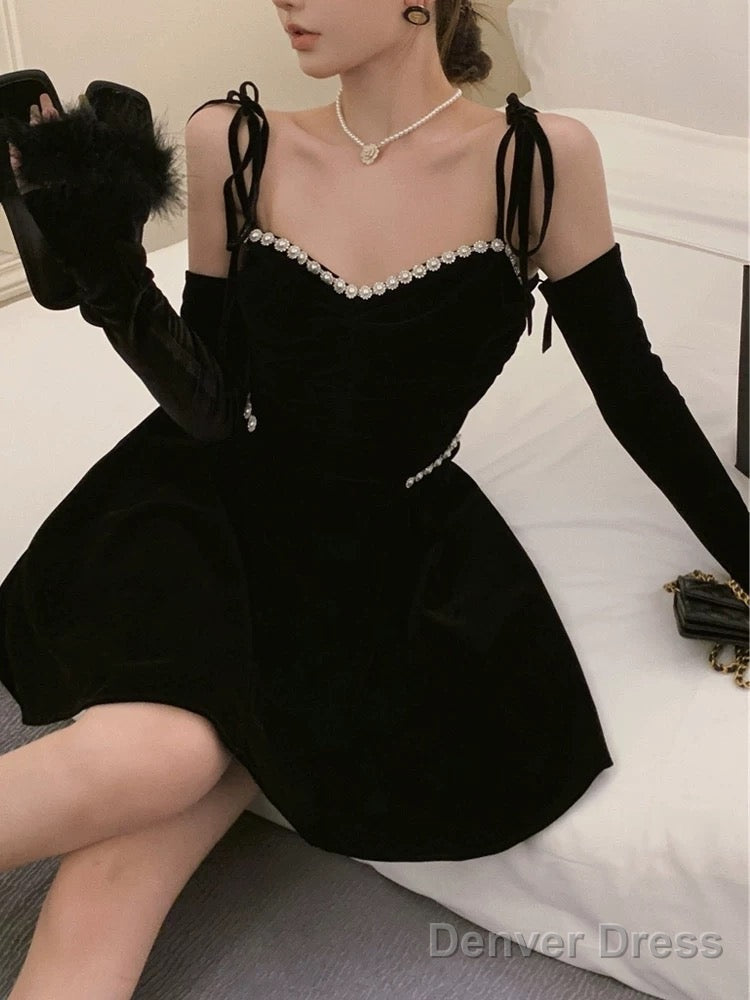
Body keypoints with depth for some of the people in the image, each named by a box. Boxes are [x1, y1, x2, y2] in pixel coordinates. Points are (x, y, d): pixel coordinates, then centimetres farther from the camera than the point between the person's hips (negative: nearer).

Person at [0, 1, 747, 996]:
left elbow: (634, 391, 1)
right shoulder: (232, 144, -2)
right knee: (144, 757, -29)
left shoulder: (543, 158, -7)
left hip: (393, 542, -1)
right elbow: (213, 404, -1)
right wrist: (104, 265, -15)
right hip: (228, 505, 2)